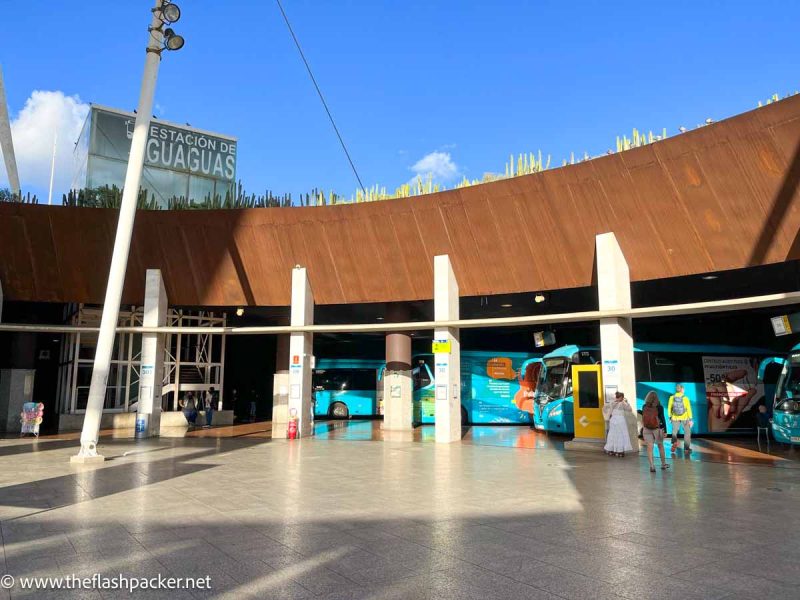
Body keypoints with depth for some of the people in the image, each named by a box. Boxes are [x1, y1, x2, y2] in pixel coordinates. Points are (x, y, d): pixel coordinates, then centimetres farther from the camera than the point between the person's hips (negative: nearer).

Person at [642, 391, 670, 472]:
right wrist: (665, 430, -4)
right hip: (657, 429, -1)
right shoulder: (659, 407, -7)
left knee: (649, 447, 1)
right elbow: (662, 419, -7)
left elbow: (643, 418, 5)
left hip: (646, 429, 1)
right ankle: (663, 464, 29)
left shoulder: (645, 407, -2)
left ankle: (652, 466, -6)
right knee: (660, 446, 17)